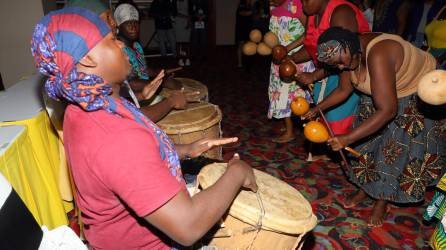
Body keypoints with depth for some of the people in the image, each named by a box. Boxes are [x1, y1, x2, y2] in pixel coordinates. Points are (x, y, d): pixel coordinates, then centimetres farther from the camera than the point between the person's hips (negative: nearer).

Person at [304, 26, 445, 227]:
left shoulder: (378, 56, -40)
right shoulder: (350, 54, -14)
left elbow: (387, 110, -41)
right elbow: (343, 90, 1)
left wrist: (347, 139, -40)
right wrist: (317, 109, -8)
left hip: (417, 97, -7)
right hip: (380, 94, 7)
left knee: (396, 148, -3)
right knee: (370, 140, 8)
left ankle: (382, 200, 15)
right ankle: (365, 188, 25)